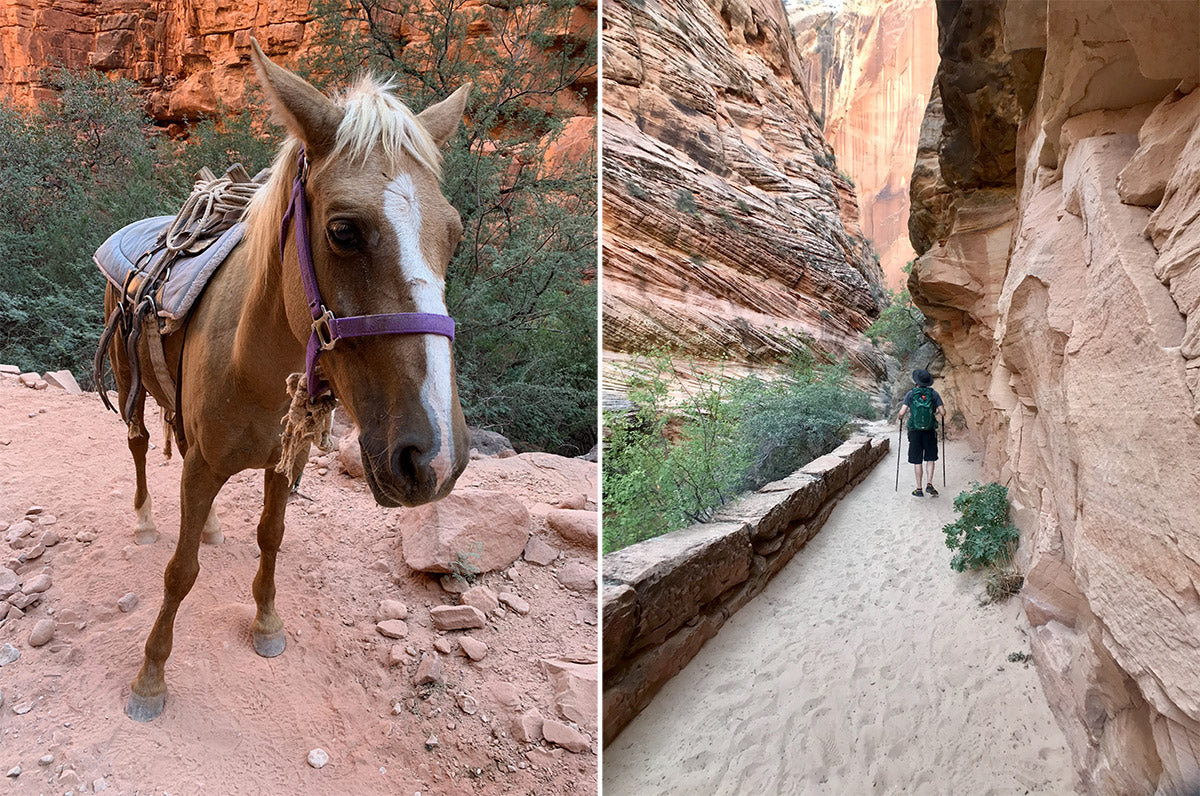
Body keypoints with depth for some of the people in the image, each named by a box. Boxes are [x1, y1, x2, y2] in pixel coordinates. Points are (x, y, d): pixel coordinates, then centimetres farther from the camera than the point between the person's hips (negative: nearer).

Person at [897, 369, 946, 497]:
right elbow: (943, 412, -4)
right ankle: (929, 484, 0)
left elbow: (902, 412, -10)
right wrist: (940, 414, 19)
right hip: (930, 431, 1)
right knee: (930, 459, 12)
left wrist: (901, 418, 12)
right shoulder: (933, 393, -1)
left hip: (915, 431, -1)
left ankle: (919, 489, 8)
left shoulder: (910, 394, -4)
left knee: (917, 461, 5)